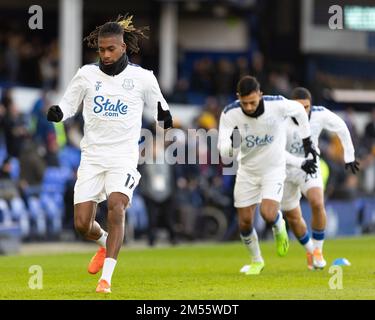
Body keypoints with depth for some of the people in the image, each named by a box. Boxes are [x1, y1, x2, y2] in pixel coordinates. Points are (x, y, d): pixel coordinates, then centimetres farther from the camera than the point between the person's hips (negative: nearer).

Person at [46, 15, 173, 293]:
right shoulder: (87, 74, 3)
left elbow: (158, 106, 14)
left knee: (116, 207, -26)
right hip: (92, 155, 2)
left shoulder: (142, 77, 0)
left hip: (124, 157, -2)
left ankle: (106, 278, -24)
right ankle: (105, 243, 34)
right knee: (82, 224, -3)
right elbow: (67, 106, 11)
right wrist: (56, 113, -11)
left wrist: (165, 117, -8)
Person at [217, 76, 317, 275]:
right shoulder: (230, 114, -21)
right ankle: (256, 261, 30)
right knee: (244, 223, 2)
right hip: (247, 171, 2)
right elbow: (222, 150, -23)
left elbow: (299, 110, 0)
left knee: (268, 214, -23)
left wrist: (307, 142, 7)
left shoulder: (277, 105, -24)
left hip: (274, 169, -2)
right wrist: (232, 143, -47)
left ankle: (279, 228, 15)